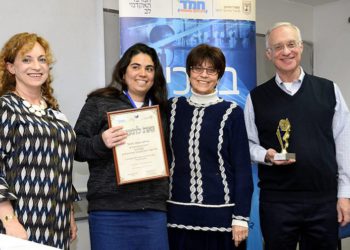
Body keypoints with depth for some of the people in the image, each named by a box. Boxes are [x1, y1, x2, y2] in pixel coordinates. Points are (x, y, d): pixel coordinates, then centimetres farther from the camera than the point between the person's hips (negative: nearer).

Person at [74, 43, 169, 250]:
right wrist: (101, 142, -19)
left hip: (154, 209, 4)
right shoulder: (99, 103, 3)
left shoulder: (161, 109, 16)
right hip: (110, 209, -4)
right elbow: (76, 147, 0)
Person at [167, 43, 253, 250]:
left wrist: (241, 217, -7)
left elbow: (242, 168, -3)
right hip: (179, 214, 2)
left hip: (220, 214, -2)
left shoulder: (232, 113, -2)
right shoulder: (173, 108, 6)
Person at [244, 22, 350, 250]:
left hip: (324, 199, 1)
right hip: (276, 200, 0)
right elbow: (249, 144, 8)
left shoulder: (328, 90, 4)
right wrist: (266, 156, -14)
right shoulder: (257, 97, 3)